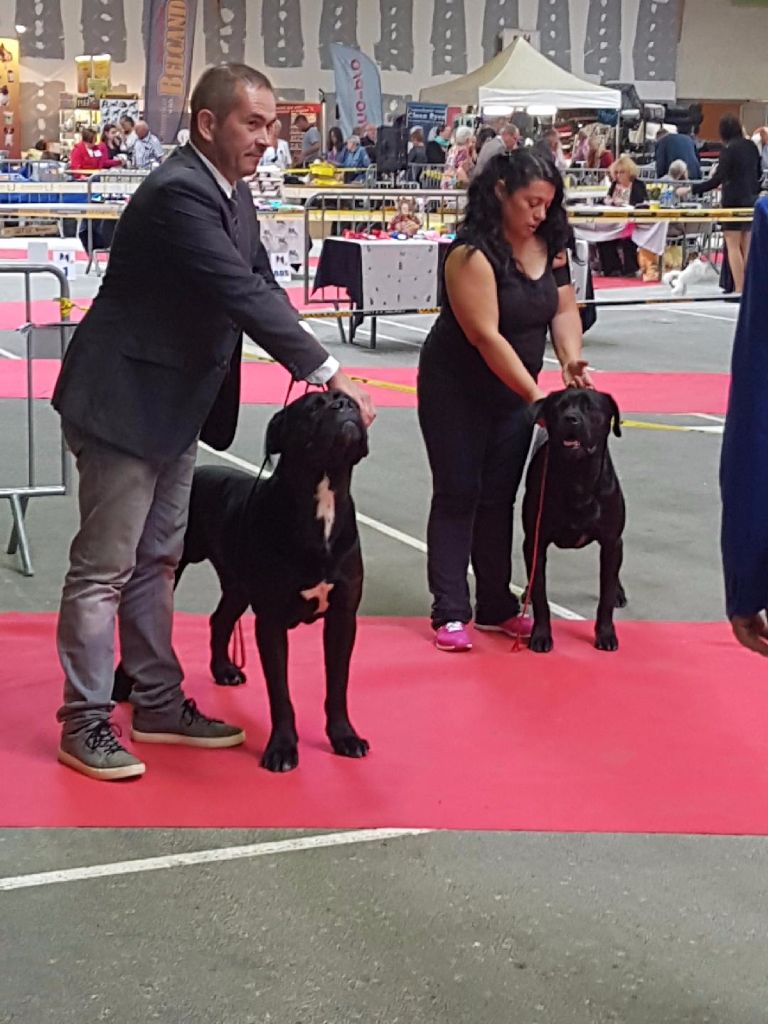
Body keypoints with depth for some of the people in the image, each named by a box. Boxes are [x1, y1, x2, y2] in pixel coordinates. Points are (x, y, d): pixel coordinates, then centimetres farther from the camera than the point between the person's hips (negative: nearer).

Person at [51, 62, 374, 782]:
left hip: (174, 405, 10)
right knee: (105, 567, -2)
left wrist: (312, 373, -8)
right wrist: (329, 372, -27)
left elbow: (262, 286, 7)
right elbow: (243, 295, -29)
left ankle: (158, 704, 27)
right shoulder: (178, 194, -24)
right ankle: (84, 723, 8)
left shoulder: (233, 194, 7)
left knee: (157, 560, 16)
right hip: (122, 403, -10)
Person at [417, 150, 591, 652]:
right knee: (458, 495, -3)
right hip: (457, 390, -6)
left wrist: (572, 360, -19)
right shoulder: (472, 253, -23)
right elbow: (485, 335, -27)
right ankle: (450, 612, 0)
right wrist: (535, 395, -29)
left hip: (514, 391, 6)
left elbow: (564, 308, 1)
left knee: (498, 498, 10)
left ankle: (497, 605, 16)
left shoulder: (548, 245, -2)